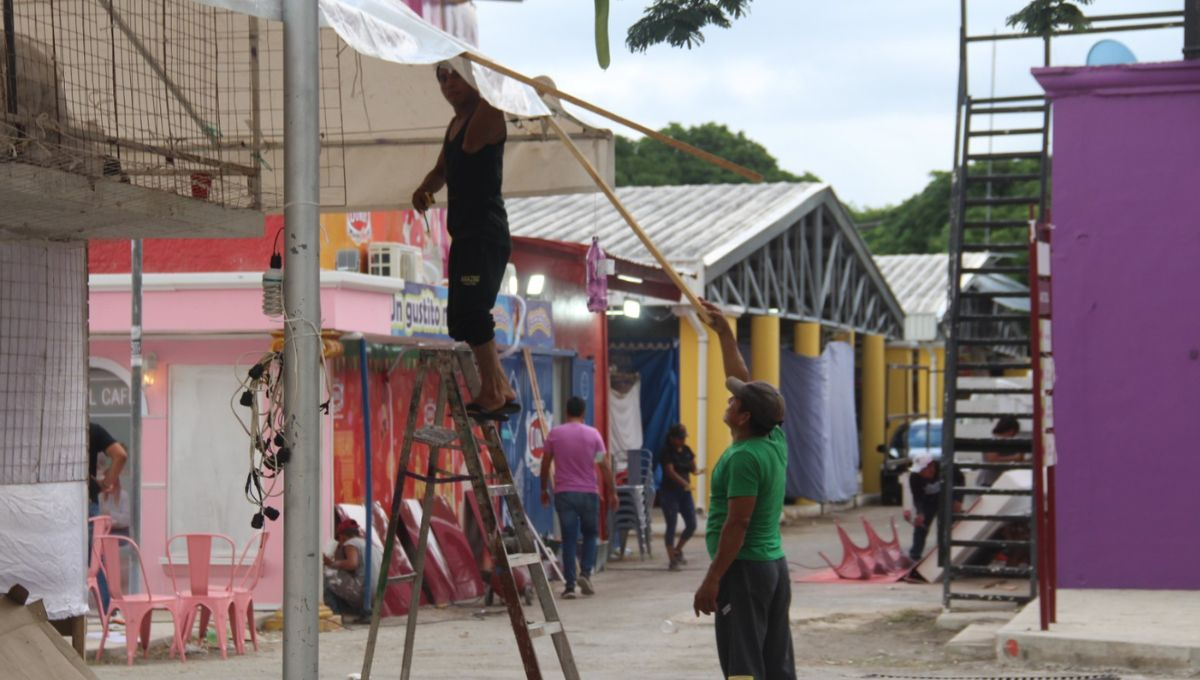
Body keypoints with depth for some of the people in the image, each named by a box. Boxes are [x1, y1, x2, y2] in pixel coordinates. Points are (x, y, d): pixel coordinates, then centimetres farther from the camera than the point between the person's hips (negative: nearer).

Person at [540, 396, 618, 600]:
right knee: (590, 534, 16)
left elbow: (545, 464, 4)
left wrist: (544, 489, 16)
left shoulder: (555, 434, 0)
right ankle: (585, 573, -3)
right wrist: (612, 492, 5)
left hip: (563, 493, 0)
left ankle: (570, 584, -4)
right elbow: (604, 465, -2)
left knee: (569, 539, 2)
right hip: (588, 492, 0)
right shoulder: (593, 434, -1)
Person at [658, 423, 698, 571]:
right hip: (669, 492, -6)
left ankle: (677, 550, 25)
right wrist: (685, 483, -36)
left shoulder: (686, 451, 7)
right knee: (671, 526, -3)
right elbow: (670, 472, -22)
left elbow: (693, 469, 8)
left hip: (685, 492, 6)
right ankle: (672, 560, 3)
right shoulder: (667, 452, -11)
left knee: (691, 525, 3)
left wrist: (695, 470, -17)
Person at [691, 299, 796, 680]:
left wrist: (712, 580, -18)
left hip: (745, 569, -9)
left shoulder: (744, 458, -17)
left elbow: (737, 524, -20)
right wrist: (724, 333, 26)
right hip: (775, 564, 9)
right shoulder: (775, 440, 7)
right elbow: (741, 379, 20)